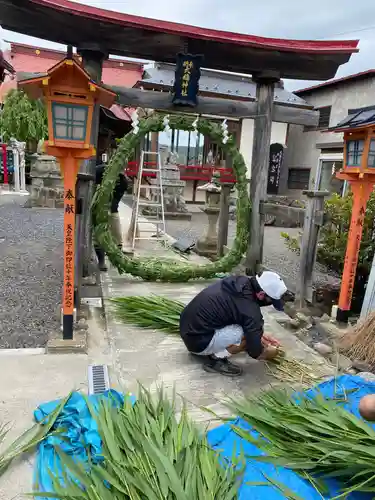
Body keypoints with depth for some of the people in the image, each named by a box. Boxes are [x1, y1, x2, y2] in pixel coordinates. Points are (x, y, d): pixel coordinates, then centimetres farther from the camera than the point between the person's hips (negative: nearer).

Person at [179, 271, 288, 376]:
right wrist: (272, 352, 8)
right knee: (248, 335, -20)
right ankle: (215, 360, -2)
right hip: (197, 340, -8)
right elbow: (256, 352, -13)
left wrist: (260, 334, 18)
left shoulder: (239, 281, -1)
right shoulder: (250, 310, -24)